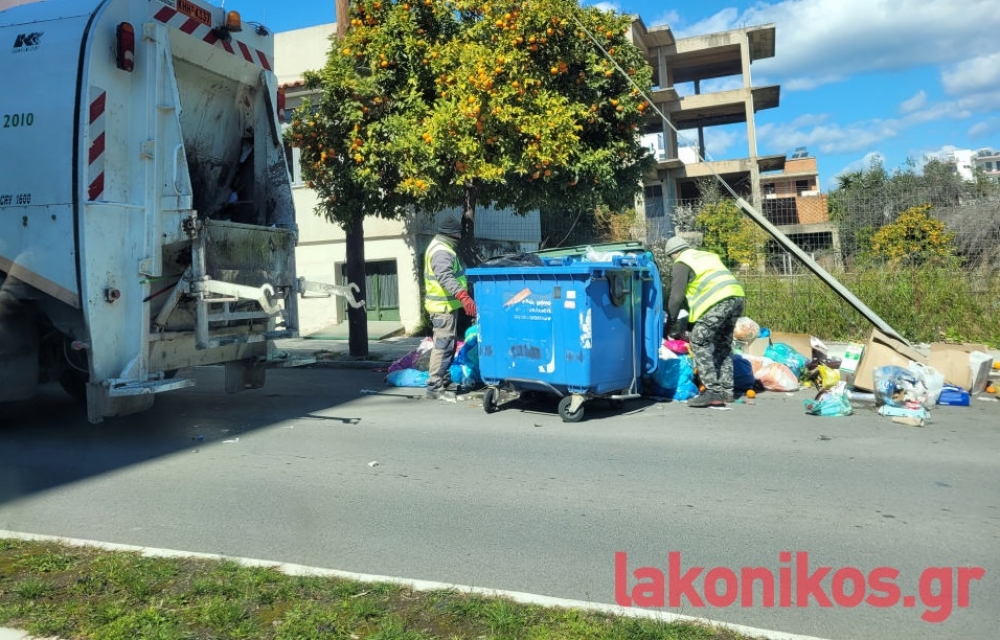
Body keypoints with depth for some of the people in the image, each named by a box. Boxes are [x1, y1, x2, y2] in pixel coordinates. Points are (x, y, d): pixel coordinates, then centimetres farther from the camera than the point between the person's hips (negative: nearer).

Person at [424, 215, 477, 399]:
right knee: (443, 346, -11)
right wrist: (463, 296, -46)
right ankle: (434, 387, -10)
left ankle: (445, 380, 31)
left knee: (448, 345, 19)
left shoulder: (442, 247, 17)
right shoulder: (441, 252, -19)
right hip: (443, 307, -11)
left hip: (446, 305, 11)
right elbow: (445, 277, -35)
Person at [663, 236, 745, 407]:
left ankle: (713, 392, -11)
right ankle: (726, 391, 19)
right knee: (723, 343, 18)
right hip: (736, 297, 9)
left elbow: (676, 297, 1)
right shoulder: (708, 255, 31)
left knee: (699, 342, -4)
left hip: (718, 301, -8)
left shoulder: (681, 263, 7)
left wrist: (670, 324, 9)